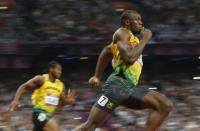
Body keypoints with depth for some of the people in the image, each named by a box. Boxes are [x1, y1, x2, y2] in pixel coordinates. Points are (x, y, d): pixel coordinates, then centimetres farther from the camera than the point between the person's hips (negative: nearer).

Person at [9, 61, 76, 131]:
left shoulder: (60, 85, 11)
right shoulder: (41, 79, -7)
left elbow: (61, 102, 20)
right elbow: (24, 87, -3)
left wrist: (68, 101, -3)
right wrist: (16, 100, -16)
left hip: (48, 115, 8)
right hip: (39, 113, -8)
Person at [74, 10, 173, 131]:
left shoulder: (132, 38, 24)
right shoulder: (122, 33, -3)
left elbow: (107, 50, 38)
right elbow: (129, 58, -20)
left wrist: (97, 76, 41)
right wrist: (145, 39, -7)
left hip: (130, 88, 9)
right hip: (117, 85, -9)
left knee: (166, 106, -4)